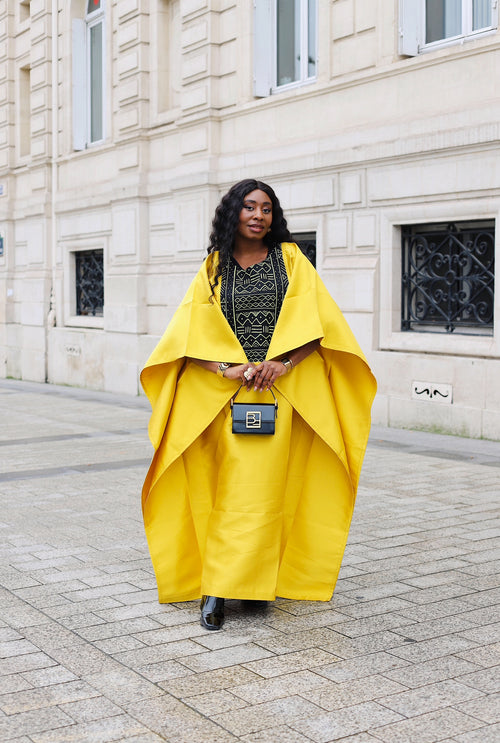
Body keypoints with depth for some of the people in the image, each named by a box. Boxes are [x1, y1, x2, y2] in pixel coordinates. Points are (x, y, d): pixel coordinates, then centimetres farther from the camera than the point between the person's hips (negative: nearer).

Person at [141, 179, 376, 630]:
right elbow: (190, 331, 1)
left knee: (265, 486, -5)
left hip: (283, 391, 0)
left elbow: (317, 320, 0)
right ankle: (216, 588, -2)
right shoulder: (213, 269, 11)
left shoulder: (290, 260, 10)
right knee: (229, 487, -6)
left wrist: (280, 362, -14)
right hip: (225, 393, 0)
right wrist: (227, 368, -15)